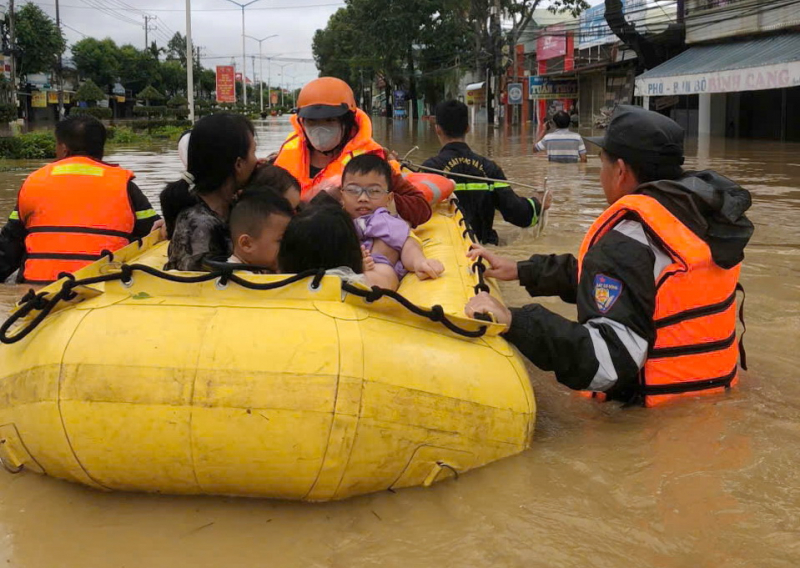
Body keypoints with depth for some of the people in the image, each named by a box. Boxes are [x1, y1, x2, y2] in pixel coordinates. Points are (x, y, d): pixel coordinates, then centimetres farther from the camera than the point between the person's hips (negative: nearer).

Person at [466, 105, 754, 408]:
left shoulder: (631, 240, -23)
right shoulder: (702, 208, 4)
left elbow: (607, 364, -32)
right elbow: (600, 274, 14)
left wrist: (514, 323, -33)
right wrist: (521, 271, 16)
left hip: (657, 416, -9)